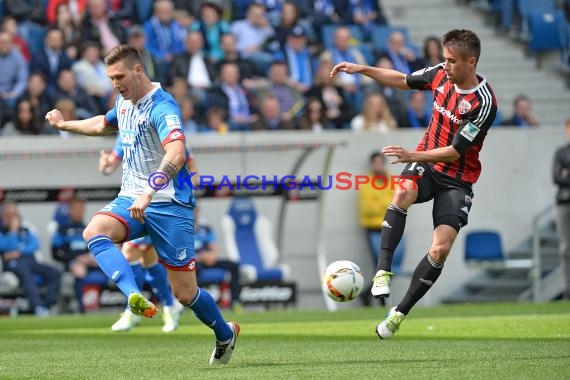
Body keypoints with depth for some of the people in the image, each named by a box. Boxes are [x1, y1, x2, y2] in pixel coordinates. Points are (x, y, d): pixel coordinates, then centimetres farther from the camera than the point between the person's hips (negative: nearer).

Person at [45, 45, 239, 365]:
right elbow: (104, 125, 36)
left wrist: (148, 193, -45)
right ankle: (136, 298, -46)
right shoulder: (124, 102, 10)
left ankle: (225, 334, 29)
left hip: (169, 206, -7)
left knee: (186, 294, -2)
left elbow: (176, 154, -35)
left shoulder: (162, 107, -18)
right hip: (130, 200, 7)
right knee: (94, 232, -28)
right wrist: (65, 125, 41)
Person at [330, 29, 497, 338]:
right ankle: (383, 272, -34)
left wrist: (413, 155, -29)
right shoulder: (441, 74, -4)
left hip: (457, 179, -4)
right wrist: (361, 69, 10)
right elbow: (403, 81, 15)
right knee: (402, 193, -33)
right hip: (425, 165, 4)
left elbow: (455, 151, -21)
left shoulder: (483, 102, -21)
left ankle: (400, 313, -2)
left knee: (440, 249, -17)